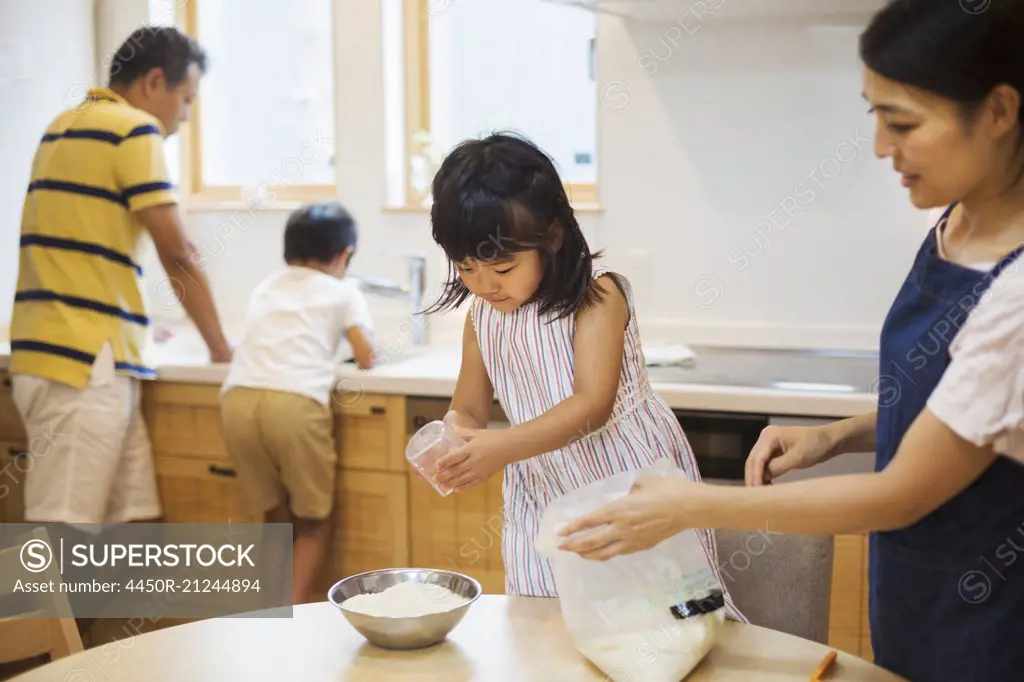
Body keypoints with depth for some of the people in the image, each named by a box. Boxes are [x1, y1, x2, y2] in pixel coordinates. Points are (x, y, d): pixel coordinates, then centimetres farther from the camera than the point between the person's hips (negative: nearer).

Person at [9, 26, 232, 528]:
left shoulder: (67, 126, 21)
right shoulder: (134, 129, -7)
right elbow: (177, 256, -8)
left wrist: (134, 326, 33)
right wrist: (220, 348, 3)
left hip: (87, 360, 9)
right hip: (82, 363, -9)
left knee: (136, 521, 8)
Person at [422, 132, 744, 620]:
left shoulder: (597, 295, -18)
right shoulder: (481, 316, 1)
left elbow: (594, 405, -26)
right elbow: (469, 409, 6)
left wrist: (503, 447, -38)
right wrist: (451, 439, -19)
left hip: (631, 475, -5)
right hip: (544, 493, 5)